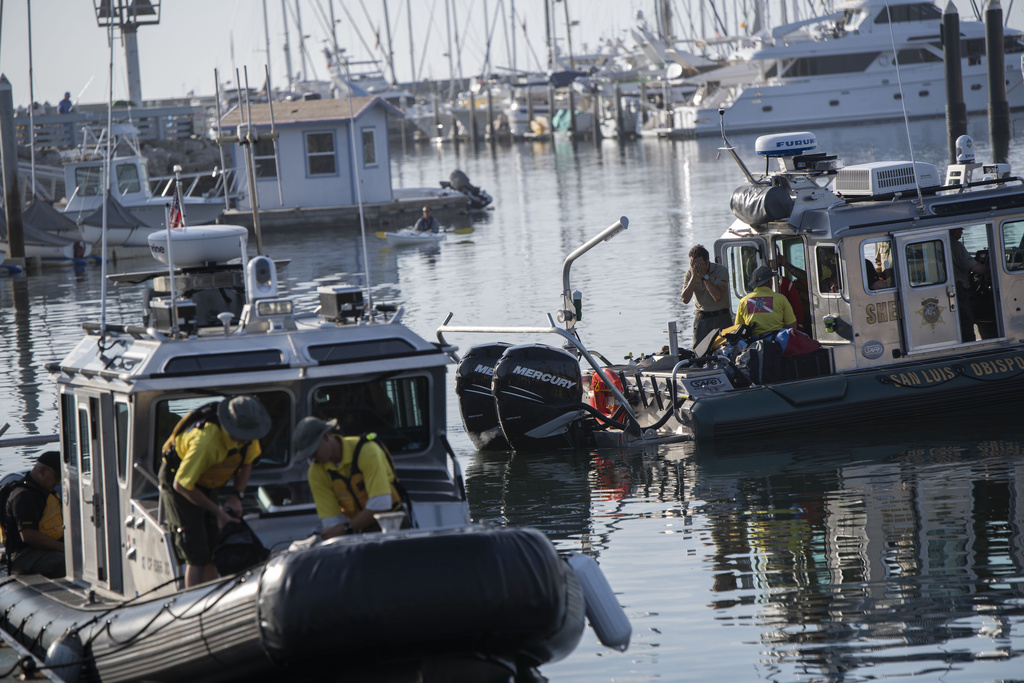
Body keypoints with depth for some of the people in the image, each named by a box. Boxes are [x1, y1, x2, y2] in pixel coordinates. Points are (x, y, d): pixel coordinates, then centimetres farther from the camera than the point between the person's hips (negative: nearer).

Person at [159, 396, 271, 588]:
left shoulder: (247, 435, -16)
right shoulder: (206, 440, -38)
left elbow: (246, 463, 6)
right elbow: (181, 484, -28)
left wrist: (237, 496, -10)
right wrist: (217, 512, -22)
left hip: (205, 482, 7)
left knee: (213, 552, 4)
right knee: (197, 556, -14)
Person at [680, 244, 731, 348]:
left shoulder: (721, 270, -9)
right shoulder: (690, 273, 2)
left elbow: (718, 297, -22)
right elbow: (685, 299, -9)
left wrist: (704, 276, -19)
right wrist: (694, 277, -15)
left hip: (720, 317, -3)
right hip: (700, 318, 3)